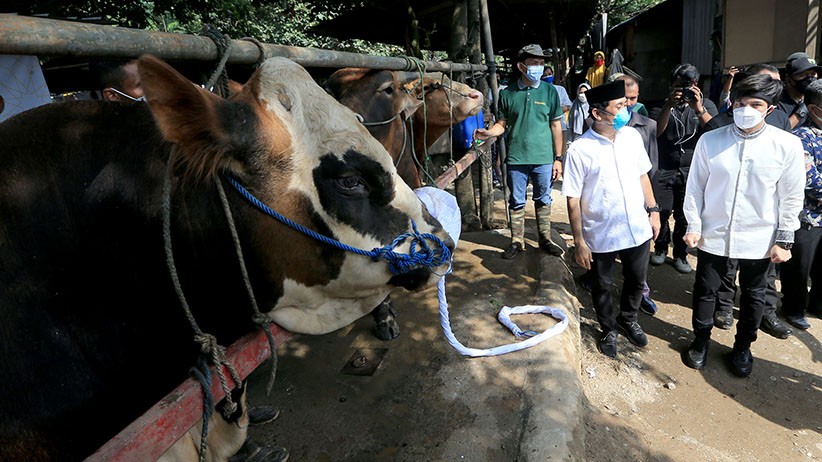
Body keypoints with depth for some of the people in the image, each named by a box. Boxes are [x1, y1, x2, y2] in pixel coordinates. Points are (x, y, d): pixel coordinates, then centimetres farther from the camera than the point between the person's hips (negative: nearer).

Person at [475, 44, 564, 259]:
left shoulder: (549, 91, 0)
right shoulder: (507, 94, 0)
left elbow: (556, 126, 3)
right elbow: (502, 124, 6)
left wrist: (558, 158, 1)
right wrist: (487, 133, -16)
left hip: (543, 158, 0)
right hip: (516, 159, 0)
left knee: (543, 200, 11)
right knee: (517, 202, 9)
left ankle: (545, 239, 26)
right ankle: (517, 242, 21)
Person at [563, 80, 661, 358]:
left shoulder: (632, 136, -3)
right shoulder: (579, 150, -18)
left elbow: (642, 176, 11)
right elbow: (573, 200, -14)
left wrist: (653, 210, 9)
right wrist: (579, 242, -13)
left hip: (638, 229, 4)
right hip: (601, 235, -4)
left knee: (636, 280, 22)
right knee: (602, 286, 16)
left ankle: (628, 319, 50)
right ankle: (609, 330, 42)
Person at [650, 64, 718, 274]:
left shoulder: (706, 105, 8)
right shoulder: (662, 105, 6)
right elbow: (655, 132, -10)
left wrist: (699, 108, -18)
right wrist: (669, 106, -20)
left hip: (692, 171, 1)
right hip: (664, 170, 0)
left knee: (685, 216, 2)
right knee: (661, 211, -3)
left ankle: (681, 254, 19)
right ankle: (661, 248, 20)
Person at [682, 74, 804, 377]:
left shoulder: (787, 145, -9)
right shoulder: (710, 141, -9)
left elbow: (791, 198, -3)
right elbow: (695, 187, -1)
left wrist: (784, 240, -2)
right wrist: (693, 226, -1)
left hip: (759, 239, 0)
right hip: (713, 234, 0)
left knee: (753, 296, 17)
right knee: (705, 291, 14)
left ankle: (742, 347, 40)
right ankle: (701, 341, 37)